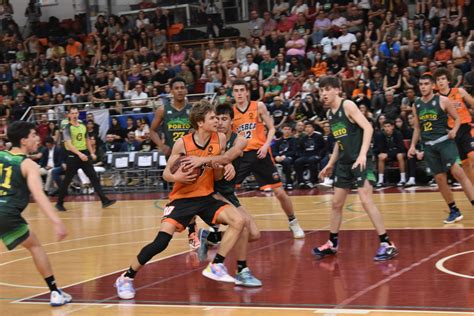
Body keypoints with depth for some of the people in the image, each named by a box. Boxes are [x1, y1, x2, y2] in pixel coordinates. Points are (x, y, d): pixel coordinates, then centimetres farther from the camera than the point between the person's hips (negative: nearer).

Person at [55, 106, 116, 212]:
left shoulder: (83, 126, 10)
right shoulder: (67, 128, -10)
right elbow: (68, 144, -21)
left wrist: (92, 153, 15)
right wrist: (79, 154, -33)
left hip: (84, 154, 5)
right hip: (73, 156, -5)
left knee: (94, 177, 0)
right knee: (67, 180, 2)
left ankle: (104, 200, -2)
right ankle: (59, 203, 14)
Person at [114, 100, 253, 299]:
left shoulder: (220, 139, -5)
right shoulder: (182, 143, -15)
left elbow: (217, 176, 2)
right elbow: (166, 173, -7)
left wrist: (227, 168, -19)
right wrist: (175, 177, -29)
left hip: (206, 197, 4)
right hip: (182, 198, -4)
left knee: (238, 221, -16)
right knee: (161, 242, -16)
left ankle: (216, 266, -4)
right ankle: (126, 278, 1)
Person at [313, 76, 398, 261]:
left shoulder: (348, 105, -10)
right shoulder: (330, 113, 13)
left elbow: (368, 128, -20)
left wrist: (362, 154, -29)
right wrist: (330, 164, 23)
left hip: (359, 160, -8)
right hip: (344, 162, 8)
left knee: (366, 200, -16)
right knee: (336, 203, 12)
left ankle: (387, 244, -12)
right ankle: (332, 243, 26)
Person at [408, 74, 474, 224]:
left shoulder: (442, 100, -1)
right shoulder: (416, 105, 11)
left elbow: (457, 118, 3)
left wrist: (454, 130, -16)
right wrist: (413, 145, 12)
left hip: (445, 141, -4)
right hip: (429, 145, 4)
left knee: (457, 172, -18)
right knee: (440, 179, 4)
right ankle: (454, 211, 15)